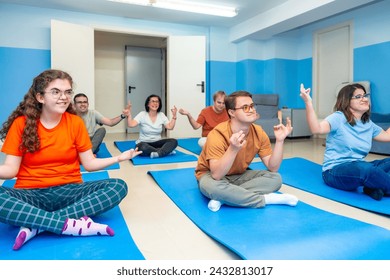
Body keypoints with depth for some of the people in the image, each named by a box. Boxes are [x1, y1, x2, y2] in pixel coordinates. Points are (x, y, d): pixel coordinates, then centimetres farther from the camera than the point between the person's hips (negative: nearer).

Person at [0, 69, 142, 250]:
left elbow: (89, 163, 1)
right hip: (30, 194, -2)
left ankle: (36, 225, -25)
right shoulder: (21, 123, -2)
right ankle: (70, 225, -25)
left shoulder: (75, 122, 1)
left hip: (69, 191, 2)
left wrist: (117, 158, -14)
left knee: (118, 186, -23)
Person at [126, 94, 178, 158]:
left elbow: (170, 127, -3)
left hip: (157, 143, 3)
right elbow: (131, 125, -18)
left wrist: (174, 116, -8)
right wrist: (129, 114, -30)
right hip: (143, 144, -3)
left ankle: (158, 153, -40)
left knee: (174, 141, -23)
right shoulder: (142, 114, -5)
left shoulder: (161, 115, 5)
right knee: (143, 148, -40)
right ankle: (166, 151, -29)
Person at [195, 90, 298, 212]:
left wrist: (279, 140, -25)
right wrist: (233, 149, -48)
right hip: (210, 175, -4)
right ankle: (267, 199, -24)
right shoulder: (217, 135, -27)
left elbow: (273, 168, -13)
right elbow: (216, 175, -35)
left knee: (275, 178, -16)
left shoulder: (259, 133, -12)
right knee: (211, 186, -39)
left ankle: (223, 198, -24)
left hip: (239, 176, 5)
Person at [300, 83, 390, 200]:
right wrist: (308, 103, -39)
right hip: (335, 170, -8)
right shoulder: (338, 117, -9)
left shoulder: (368, 124, 15)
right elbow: (317, 129, -27)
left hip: (358, 168, 8)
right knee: (366, 168, -37)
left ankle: (373, 186, -25)